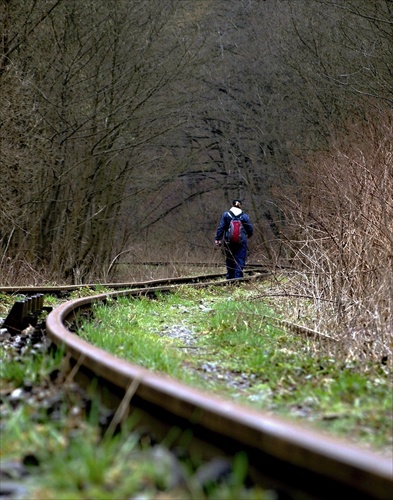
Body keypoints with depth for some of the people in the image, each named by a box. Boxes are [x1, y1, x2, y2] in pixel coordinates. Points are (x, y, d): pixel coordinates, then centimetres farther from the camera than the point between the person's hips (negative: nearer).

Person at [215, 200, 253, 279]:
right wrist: (248, 236, 27)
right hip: (241, 242, -1)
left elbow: (221, 228, -2)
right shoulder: (244, 216, 1)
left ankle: (230, 278, 15)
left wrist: (218, 239, 0)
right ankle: (238, 278, -10)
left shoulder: (226, 215, 1)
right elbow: (250, 229, 6)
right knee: (240, 260, -1)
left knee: (229, 261, 11)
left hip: (228, 242, 1)